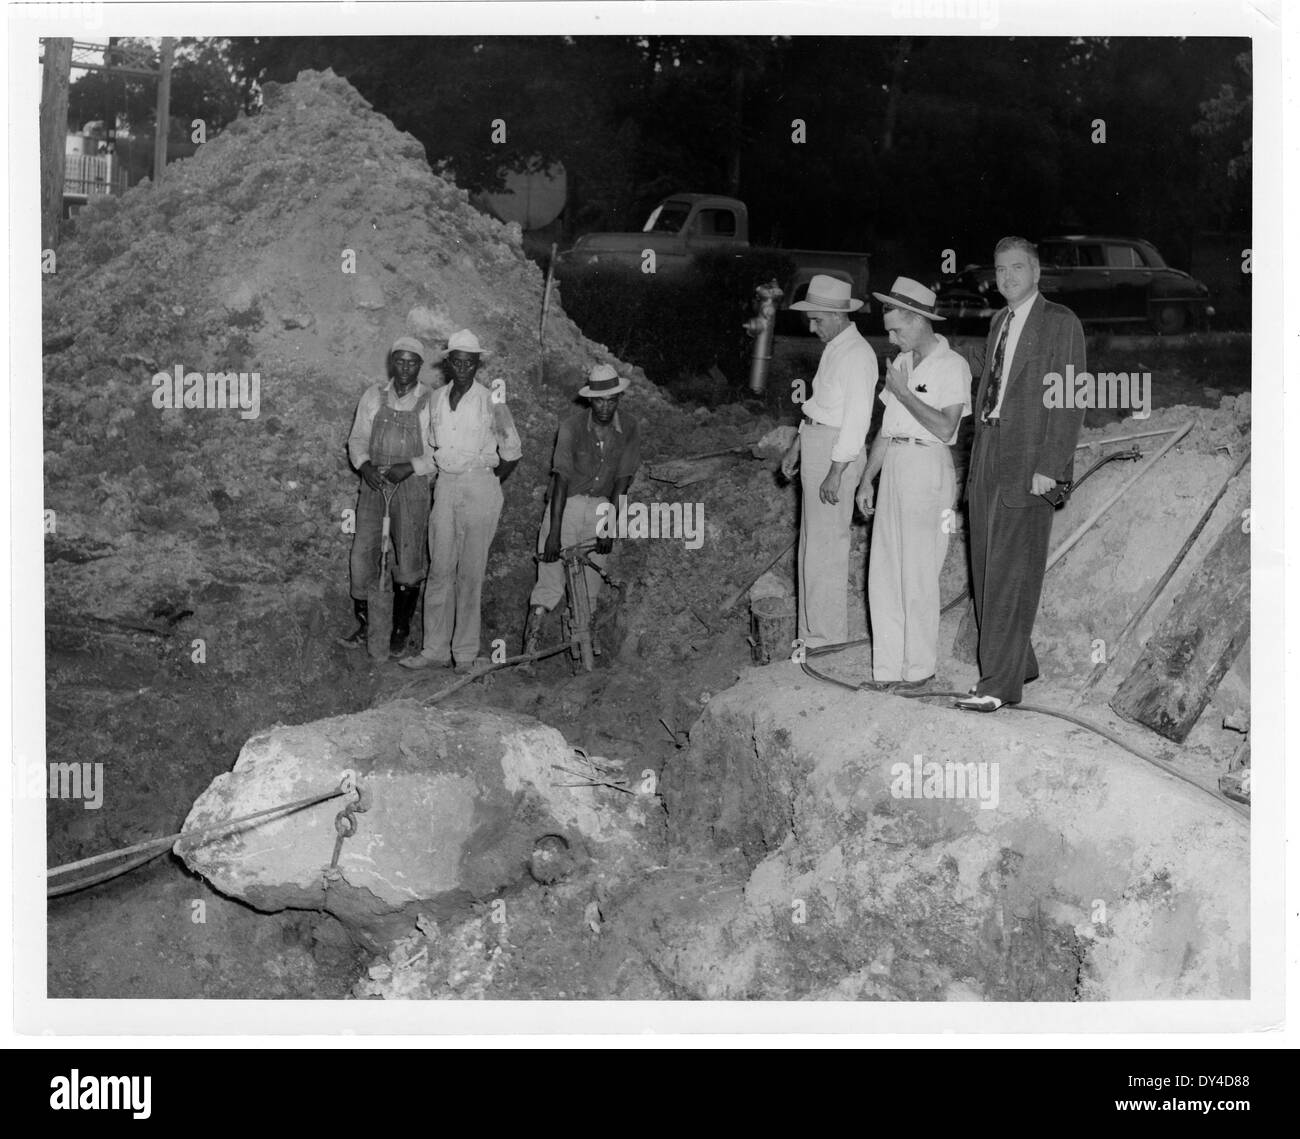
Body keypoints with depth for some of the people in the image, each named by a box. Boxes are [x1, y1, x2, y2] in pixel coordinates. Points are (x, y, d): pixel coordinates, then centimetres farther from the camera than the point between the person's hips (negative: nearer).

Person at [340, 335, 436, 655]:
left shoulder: (431, 401, -1)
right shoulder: (374, 396, 8)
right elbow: (357, 439, 11)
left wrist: (410, 467, -16)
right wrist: (365, 465, -8)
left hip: (411, 485, -2)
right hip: (374, 484, 2)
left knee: (408, 560, 0)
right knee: (363, 554, -2)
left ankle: (400, 631, 13)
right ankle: (363, 627, 9)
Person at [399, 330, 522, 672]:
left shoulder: (491, 401, -4)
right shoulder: (436, 399, 9)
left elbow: (512, 452, 3)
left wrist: (489, 485, 5)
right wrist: (435, 475, 15)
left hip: (480, 486, -4)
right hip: (445, 486, 4)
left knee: (471, 571, -3)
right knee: (439, 569, 2)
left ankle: (465, 653, 3)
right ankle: (435, 648, 7)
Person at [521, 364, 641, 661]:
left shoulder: (629, 429, -5)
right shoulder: (572, 427, -15)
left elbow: (622, 481, -4)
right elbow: (562, 478, -18)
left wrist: (610, 527, -9)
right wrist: (554, 532, -22)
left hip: (601, 507, 3)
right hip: (566, 504, -3)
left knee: (590, 583, 2)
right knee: (550, 582, -10)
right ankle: (529, 650, -8)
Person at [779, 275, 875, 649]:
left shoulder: (856, 355, -17)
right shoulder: (833, 348, 13)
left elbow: (856, 420, -21)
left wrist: (835, 474, -22)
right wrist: (796, 448, 24)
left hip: (837, 455, -10)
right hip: (817, 448, 10)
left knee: (825, 547, -5)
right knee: (812, 543, 14)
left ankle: (827, 637, 3)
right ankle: (813, 630, 23)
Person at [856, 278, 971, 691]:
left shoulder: (952, 366, -5)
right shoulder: (902, 363, 16)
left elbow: (945, 429, -16)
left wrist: (903, 393, -12)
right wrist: (866, 480, 16)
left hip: (928, 468, -7)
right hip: (893, 468, 7)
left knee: (918, 578, -3)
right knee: (883, 575, 5)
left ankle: (919, 668, 8)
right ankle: (888, 668, 11)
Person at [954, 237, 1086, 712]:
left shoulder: (1061, 323, -4)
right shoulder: (999, 323, 19)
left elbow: (1071, 401, -9)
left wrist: (1049, 467, -16)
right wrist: (977, 461, 12)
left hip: (1028, 463, -7)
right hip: (987, 458, 8)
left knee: (1011, 573, -8)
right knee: (986, 571, 9)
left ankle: (1000, 683, -4)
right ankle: (1019, 664, 22)